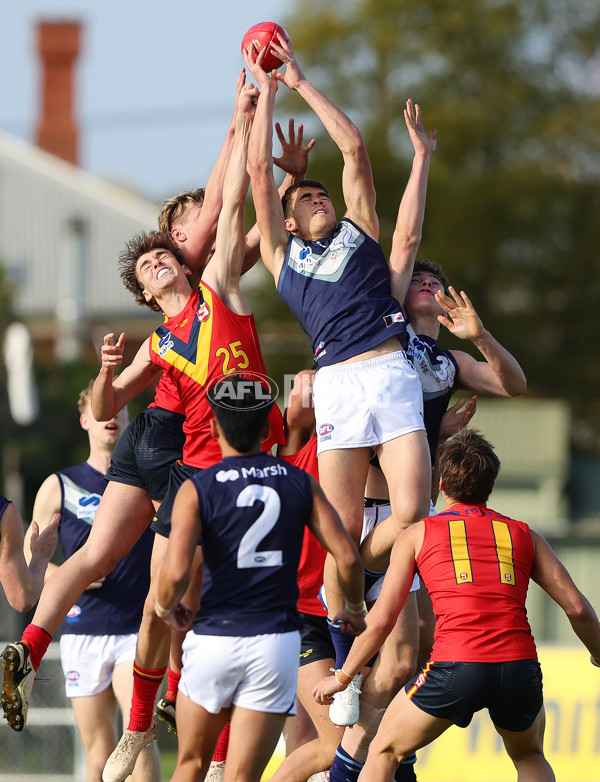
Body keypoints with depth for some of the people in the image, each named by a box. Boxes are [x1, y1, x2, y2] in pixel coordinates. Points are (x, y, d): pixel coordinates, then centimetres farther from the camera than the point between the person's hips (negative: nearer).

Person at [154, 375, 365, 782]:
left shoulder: (197, 489, -5)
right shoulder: (301, 484, 3)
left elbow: (176, 572, -17)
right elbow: (348, 557, -1)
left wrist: (166, 605, 5)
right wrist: (354, 611, 17)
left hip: (214, 639, -1)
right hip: (277, 640, 1)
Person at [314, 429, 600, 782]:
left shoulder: (418, 534, 15)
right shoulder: (524, 535, 19)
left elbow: (381, 620, 12)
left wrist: (343, 677, 24)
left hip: (457, 666, -2)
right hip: (520, 666, 3)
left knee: (384, 753, 18)